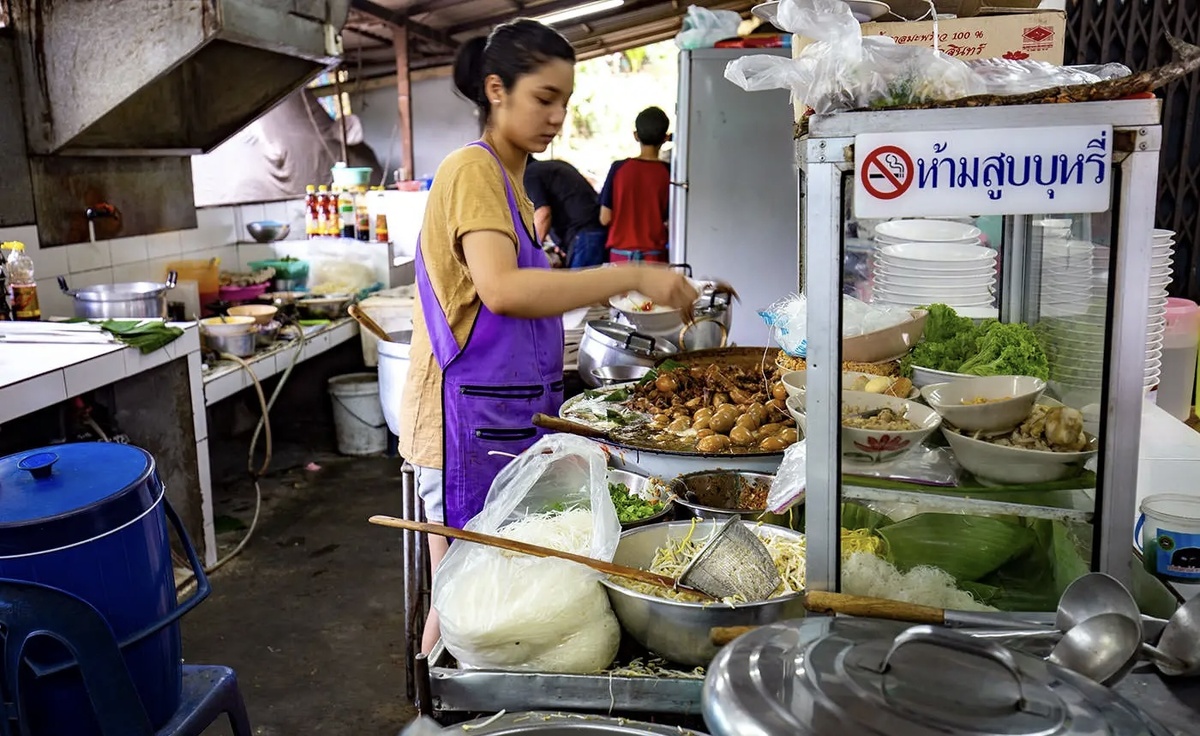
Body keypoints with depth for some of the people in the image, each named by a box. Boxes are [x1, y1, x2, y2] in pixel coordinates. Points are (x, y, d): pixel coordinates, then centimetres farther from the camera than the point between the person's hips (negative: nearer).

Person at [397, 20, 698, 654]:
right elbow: (501, 289, -30)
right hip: (471, 417, -9)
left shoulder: (510, 177, 16)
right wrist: (633, 276, -30)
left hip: (511, 413, 9)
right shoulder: (472, 170, -13)